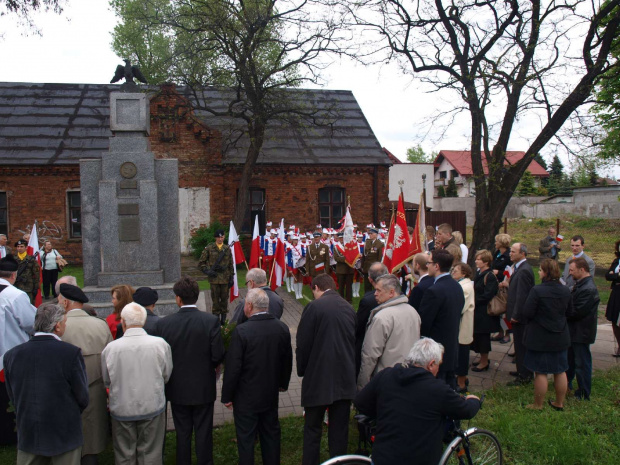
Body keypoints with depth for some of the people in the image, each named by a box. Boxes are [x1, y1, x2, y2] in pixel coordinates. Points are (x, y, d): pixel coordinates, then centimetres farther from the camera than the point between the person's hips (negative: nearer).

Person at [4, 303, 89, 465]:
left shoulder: (11, 355, -6)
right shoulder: (71, 353, -19)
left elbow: (13, 397, 4)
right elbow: (83, 397, -11)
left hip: (27, 435, 4)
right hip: (64, 434, -3)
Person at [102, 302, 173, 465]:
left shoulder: (110, 348, -13)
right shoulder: (160, 344, -13)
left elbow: (106, 381, 0)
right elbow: (166, 376, -1)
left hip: (121, 409, 0)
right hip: (153, 407, 0)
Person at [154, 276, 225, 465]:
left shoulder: (163, 323, -13)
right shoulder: (211, 321, -16)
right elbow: (218, 356, -15)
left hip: (177, 388, 1)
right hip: (204, 387, -1)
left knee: (182, 433, 17)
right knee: (203, 432, 14)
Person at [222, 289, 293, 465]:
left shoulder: (241, 331, -24)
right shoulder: (282, 328, -7)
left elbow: (233, 368, -19)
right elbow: (287, 360, 5)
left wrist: (227, 396, -6)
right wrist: (283, 383, 21)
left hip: (246, 398, -5)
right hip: (271, 395, 5)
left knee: (246, 439, 11)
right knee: (271, 434, 21)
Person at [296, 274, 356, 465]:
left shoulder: (314, 307, -12)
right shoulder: (349, 307, 3)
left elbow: (303, 344, -10)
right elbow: (354, 341, 9)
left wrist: (302, 370, 5)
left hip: (318, 378, -5)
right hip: (345, 379, 5)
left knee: (313, 428, 10)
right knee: (340, 428, 14)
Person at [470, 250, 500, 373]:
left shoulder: (490, 277, -18)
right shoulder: (479, 274, 9)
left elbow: (487, 296, -22)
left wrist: (474, 301, -17)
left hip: (484, 313, -9)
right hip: (478, 311, 9)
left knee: (483, 337, 2)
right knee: (478, 336, 16)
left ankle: (484, 362, 15)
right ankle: (484, 359, 29)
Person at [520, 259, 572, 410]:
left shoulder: (537, 290, -21)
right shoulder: (566, 290, -2)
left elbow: (526, 313, -19)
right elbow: (569, 312, 9)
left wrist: (520, 317, 2)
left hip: (540, 338, -6)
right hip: (561, 337, 6)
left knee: (540, 372, 4)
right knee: (560, 371, 16)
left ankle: (538, 405, 15)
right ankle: (559, 403, 29)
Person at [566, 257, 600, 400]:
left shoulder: (588, 289, -26)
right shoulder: (581, 284, 6)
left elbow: (577, 312, -27)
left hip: (581, 333, -10)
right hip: (574, 330, 10)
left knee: (582, 363, 3)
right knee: (569, 358, 24)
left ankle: (584, 394, 16)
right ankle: (567, 383, 42)